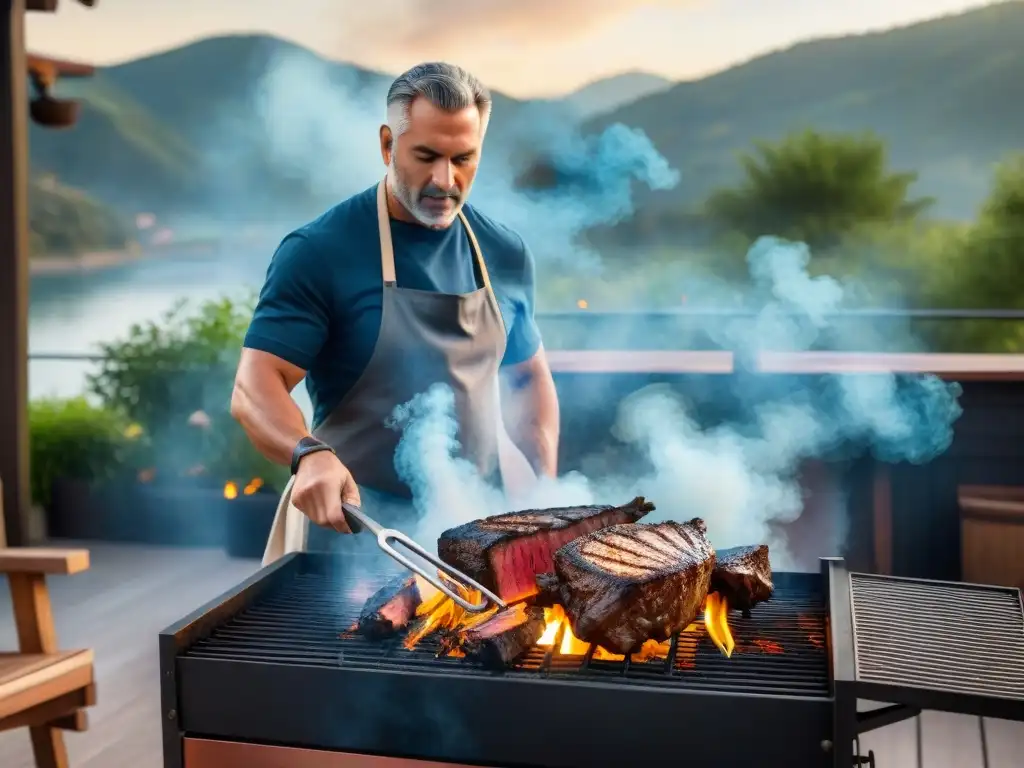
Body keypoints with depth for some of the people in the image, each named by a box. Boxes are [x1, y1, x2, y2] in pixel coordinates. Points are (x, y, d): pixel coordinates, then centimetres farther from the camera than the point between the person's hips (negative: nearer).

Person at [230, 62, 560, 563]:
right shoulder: (318, 252, -9)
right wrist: (309, 455, -35)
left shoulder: (506, 255, 6)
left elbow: (531, 376, 17)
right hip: (356, 517, -3)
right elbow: (253, 389, -15)